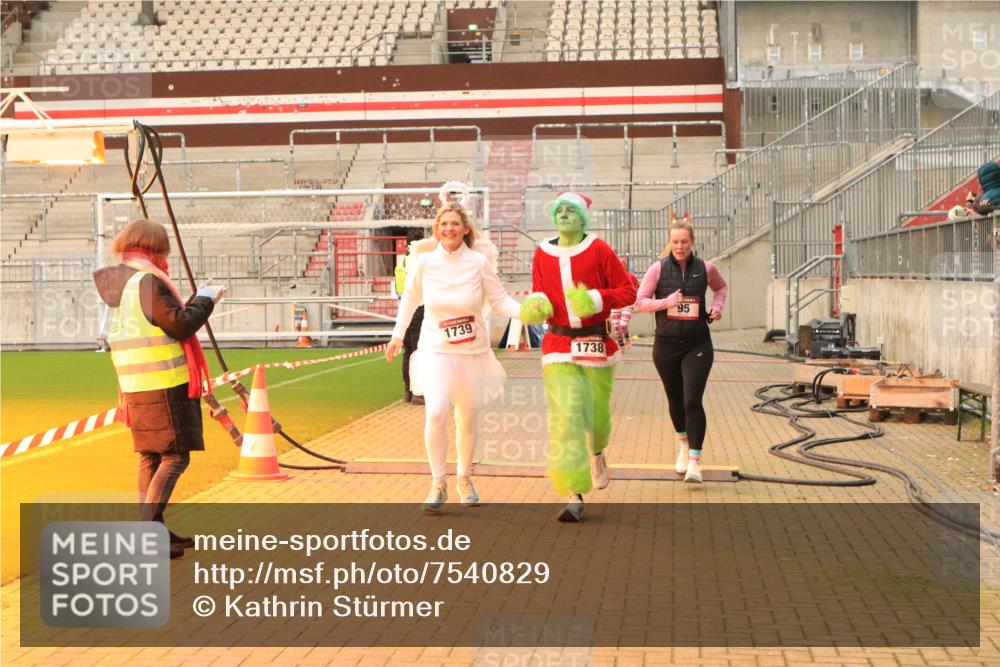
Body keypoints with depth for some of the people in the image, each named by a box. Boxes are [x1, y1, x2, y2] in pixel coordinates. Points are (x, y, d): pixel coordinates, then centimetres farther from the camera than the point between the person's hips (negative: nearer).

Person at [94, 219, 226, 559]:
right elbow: (180, 326, -17)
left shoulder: (119, 284, 14)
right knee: (175, 457, -5)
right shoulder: (148, 281, -14)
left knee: (150, 457, 14)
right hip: (164, 384, -9)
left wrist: (197, 300, 18)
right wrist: (205, 298, -4)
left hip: (135, 386, 9)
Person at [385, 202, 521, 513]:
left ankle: (464, 479, 34)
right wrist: (397, 335, 14)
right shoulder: (425, 261, -5)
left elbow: (501, 300, -7)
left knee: (467, 420, 10)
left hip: (473, 352, 1)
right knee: (435, 413, -19)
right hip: (435, 351, -1)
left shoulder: (479, 262, -8)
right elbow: (410, 298, 10)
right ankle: (438, 485, -2)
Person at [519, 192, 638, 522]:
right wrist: (536, 306, -7)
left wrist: (595, 299, -19)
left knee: (597, 412, 11)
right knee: (565, 416, -13)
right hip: (559, 345, 1)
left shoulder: (598, 250, -4)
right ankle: (574, 497, -12)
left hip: (597, 343, -1)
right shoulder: (542, 253, 4)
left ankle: (597, 453, 50)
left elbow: (628, 291, -4)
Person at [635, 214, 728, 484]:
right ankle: (683, 446, 42)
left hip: (697, 345, -1)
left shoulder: (705, 268, 0)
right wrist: (666, 302, -17)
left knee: (692, 401, -13)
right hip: (666, 345, 1)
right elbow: (640, 302, -2)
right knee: (675, 401, 16)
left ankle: (695, 462, -8)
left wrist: (717, 306, 4)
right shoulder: (658, 269, -3)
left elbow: (720, 287, 22)